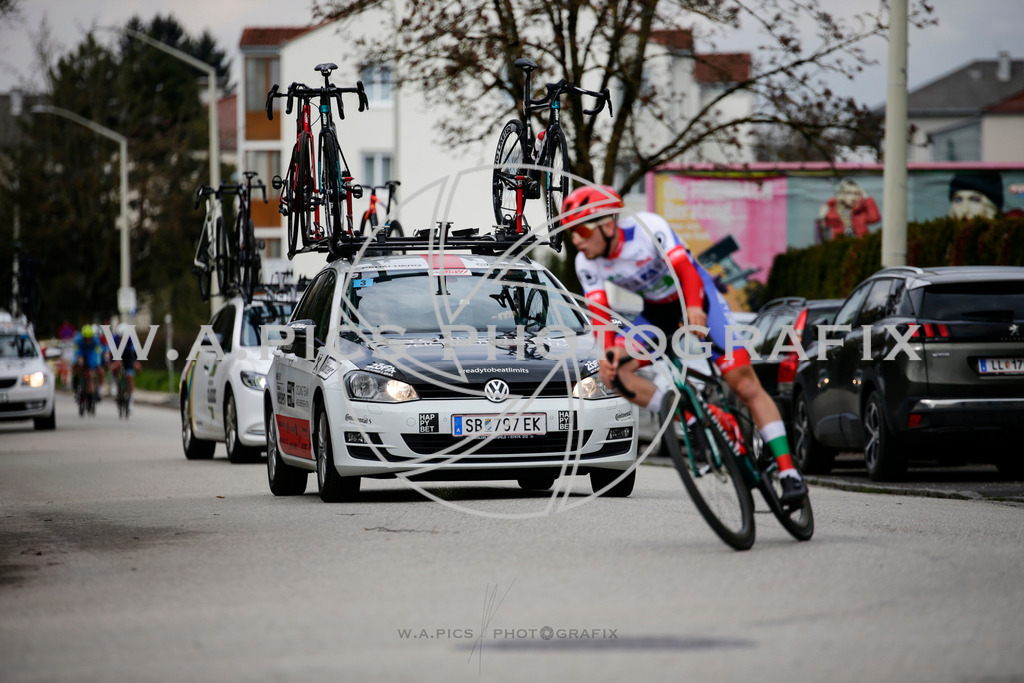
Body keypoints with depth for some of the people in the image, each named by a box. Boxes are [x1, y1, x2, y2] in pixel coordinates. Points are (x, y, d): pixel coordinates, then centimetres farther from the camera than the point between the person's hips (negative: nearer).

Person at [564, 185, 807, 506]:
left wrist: (694, 309, -57)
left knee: (745, 384, -15)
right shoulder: (587, 264, -14)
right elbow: (599, 311, -20)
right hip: (656, 313, 5)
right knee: (613, 370, -19)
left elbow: (685, 269, -38)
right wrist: (608, 350, -40)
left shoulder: (647, 227, -29)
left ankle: (789, 473, -13)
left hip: (697, 301, -5)